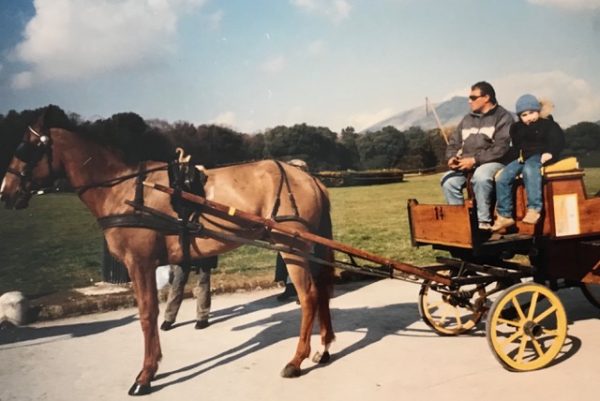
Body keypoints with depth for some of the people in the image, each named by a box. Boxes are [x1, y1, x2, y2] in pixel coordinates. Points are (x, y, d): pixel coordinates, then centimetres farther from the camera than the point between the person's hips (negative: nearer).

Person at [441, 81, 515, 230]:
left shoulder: (503, 117, 0)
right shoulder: (467, 119, 19)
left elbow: (501, 148, -13)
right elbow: (454, 142, 19)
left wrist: (475, 160, -20)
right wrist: (452, 157, -4)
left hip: (492, 162, -5)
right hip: (466, 164, 5)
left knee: (480, 176, -38)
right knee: (448, 180, -23)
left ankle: (484, 222, -29)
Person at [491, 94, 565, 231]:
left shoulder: (548, 124, 9)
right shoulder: (516, 128, 23)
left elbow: (558, 141, -1)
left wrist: (550, 153, -20)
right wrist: (518, 155, 5)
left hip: (539, 156, -5)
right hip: (522, 158, 5)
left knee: (529, 169, -41)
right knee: (502, 178, -19)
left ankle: (534, 209, -45)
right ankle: (505, 215, -12)